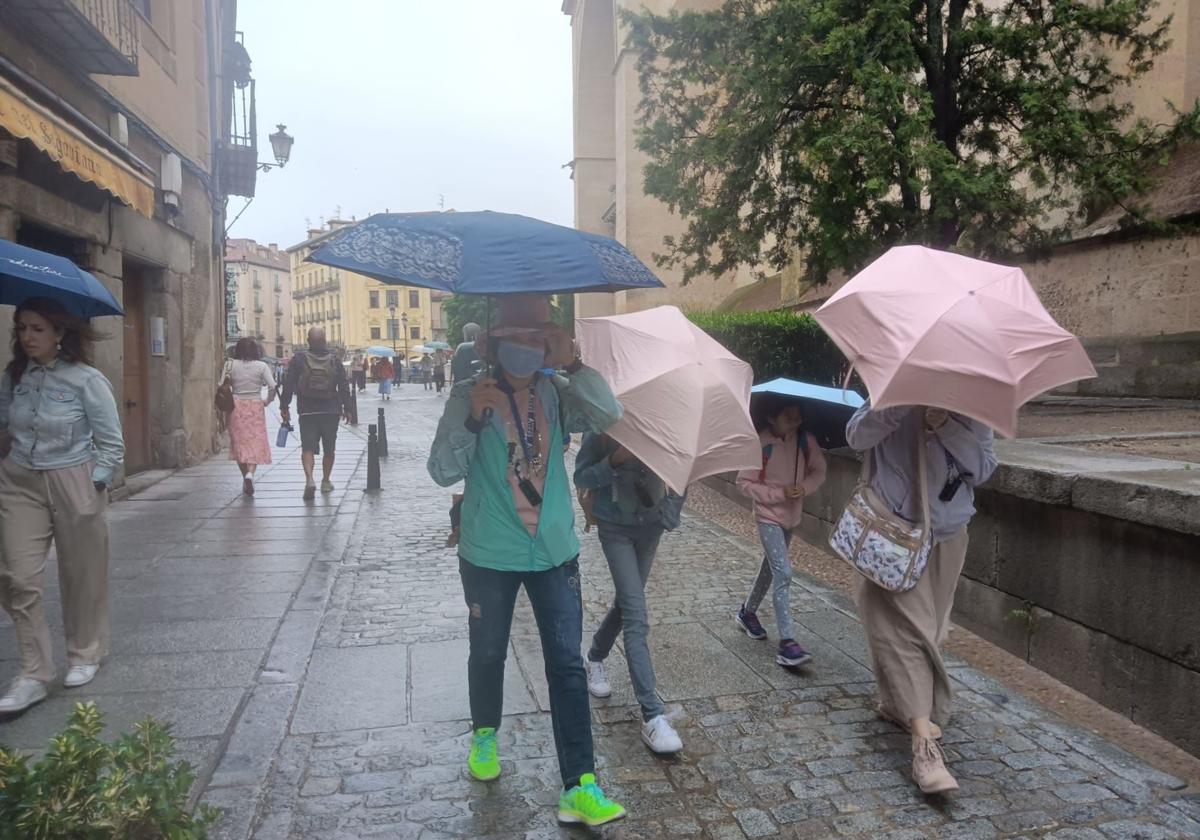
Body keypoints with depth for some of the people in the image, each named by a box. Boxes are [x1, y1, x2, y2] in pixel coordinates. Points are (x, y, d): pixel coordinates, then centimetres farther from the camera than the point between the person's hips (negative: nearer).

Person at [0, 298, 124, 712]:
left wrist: (93, 488, -10)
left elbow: (112, 445, -7)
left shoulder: (86, 380, -11)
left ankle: (84, 655, 28)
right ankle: (34, 674, 8)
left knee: (81, 575, 8)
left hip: (72, 482, -4)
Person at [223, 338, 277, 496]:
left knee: (239, 443, 13)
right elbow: (272, 387, -11)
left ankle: (245, 477, 16)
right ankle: (250, 473, -19)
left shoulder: (230, 365, 1)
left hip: (236, 406, 2)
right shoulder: (262, 366, -3)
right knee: (256, 442, 2)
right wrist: (268, 401, 5)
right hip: (256, 407, -1)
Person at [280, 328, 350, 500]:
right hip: (331, 411, 2)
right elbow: (344, 387, 5)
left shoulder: (299, 359, -3)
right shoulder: (334, 360, 2)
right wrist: (346, 408, 14)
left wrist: (284, 406, 4)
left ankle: (309, 479, -22)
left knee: (307, 448, -1)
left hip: (307, 412, -1)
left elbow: (288, 385, -4)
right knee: (329, 449, 14)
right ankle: (326, 481, 21)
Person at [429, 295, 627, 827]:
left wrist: (572, 365, -28)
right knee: (488, 654, 18)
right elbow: (442, 472, -14)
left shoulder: (555, 393, -3)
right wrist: (472, 419, -28)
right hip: (489, 556, -1)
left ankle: (580, 787, 7)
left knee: (567, 665, 0)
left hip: (554, 552, 1)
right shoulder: (469, 394, -8)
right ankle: (484, 736, 46)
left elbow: (608, 415, -18)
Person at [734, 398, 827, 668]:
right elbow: (744, 482, -13)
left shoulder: (806, 441, -6)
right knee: (783, 572, -15)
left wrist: (805, 486, -16)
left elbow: (819, 471, 5)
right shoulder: (760, 445, -19)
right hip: (768, 516, -6)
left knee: (772, 567, 20)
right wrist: (779, 494, -21)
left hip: (792, 515, 6)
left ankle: (748, 612, 44)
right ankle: (787, 643, -13)